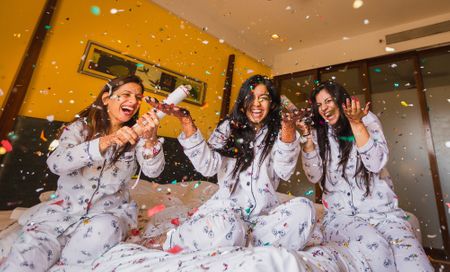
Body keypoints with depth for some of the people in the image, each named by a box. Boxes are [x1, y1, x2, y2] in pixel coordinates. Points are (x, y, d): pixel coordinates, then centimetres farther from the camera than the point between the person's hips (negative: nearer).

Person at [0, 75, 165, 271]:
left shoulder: (135, 135, -1)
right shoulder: (80, 127, -2)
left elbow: (153, 171, -15)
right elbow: (56, 164, -20)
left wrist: (150, 140, -35)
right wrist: (105, 141, -36)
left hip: (109, 210, 2)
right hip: (65, 206, -1)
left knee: (102, 230, -29)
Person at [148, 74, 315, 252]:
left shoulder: (278, 133, 6)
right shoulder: (229, 127, 5)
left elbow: (284, 172, -10)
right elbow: (208, 167, -9)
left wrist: (289, 129, -26)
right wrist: (186, 122, -17)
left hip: (264, 212, 2)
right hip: (228, 205, -1)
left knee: (304, 208, -25)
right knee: (225, 229, -34)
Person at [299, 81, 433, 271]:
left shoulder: (367, 119, 4)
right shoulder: (318, 133, 5)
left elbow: (376, 164, -10)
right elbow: (315, 177, -5)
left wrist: (356, 123, -17)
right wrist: (307, 138, -15)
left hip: (381, 209, 1)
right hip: (341, 215, 0)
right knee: (374, 244, -28)